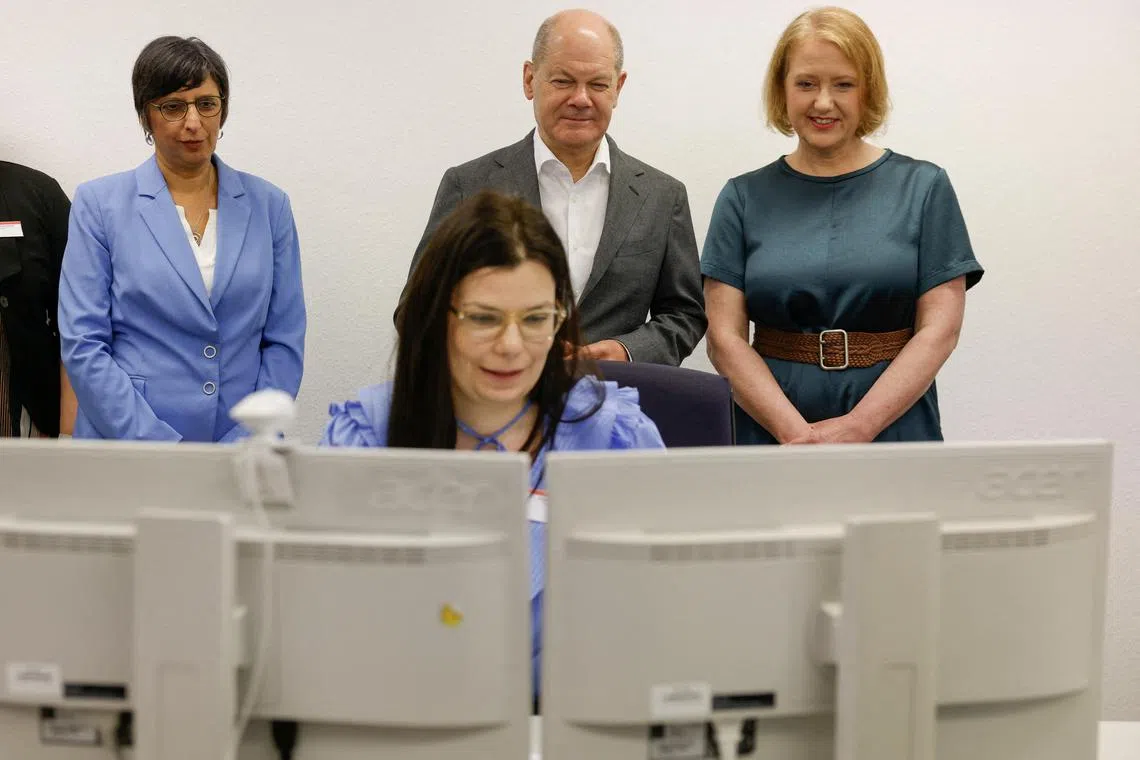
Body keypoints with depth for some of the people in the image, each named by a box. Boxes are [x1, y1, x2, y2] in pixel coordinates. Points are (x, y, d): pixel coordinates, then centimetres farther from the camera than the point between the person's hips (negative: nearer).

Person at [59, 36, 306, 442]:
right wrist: (163, 449, -15)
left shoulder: (268, 205, 3)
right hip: (129, 450, -2)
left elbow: (284, 341, 2)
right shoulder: (99, 204, -3)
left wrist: (245, 446, -9)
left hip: (244, 445, 2)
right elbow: (83, 344, -8)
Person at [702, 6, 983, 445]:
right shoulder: (743, 198, 3)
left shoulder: (924, 188, 2)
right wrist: (795, 431, -15)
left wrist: (858, 426, -15)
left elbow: (940, 329, -4)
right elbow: (725, 338, -2)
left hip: (892, 426, 0)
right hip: (770, 431, 1)